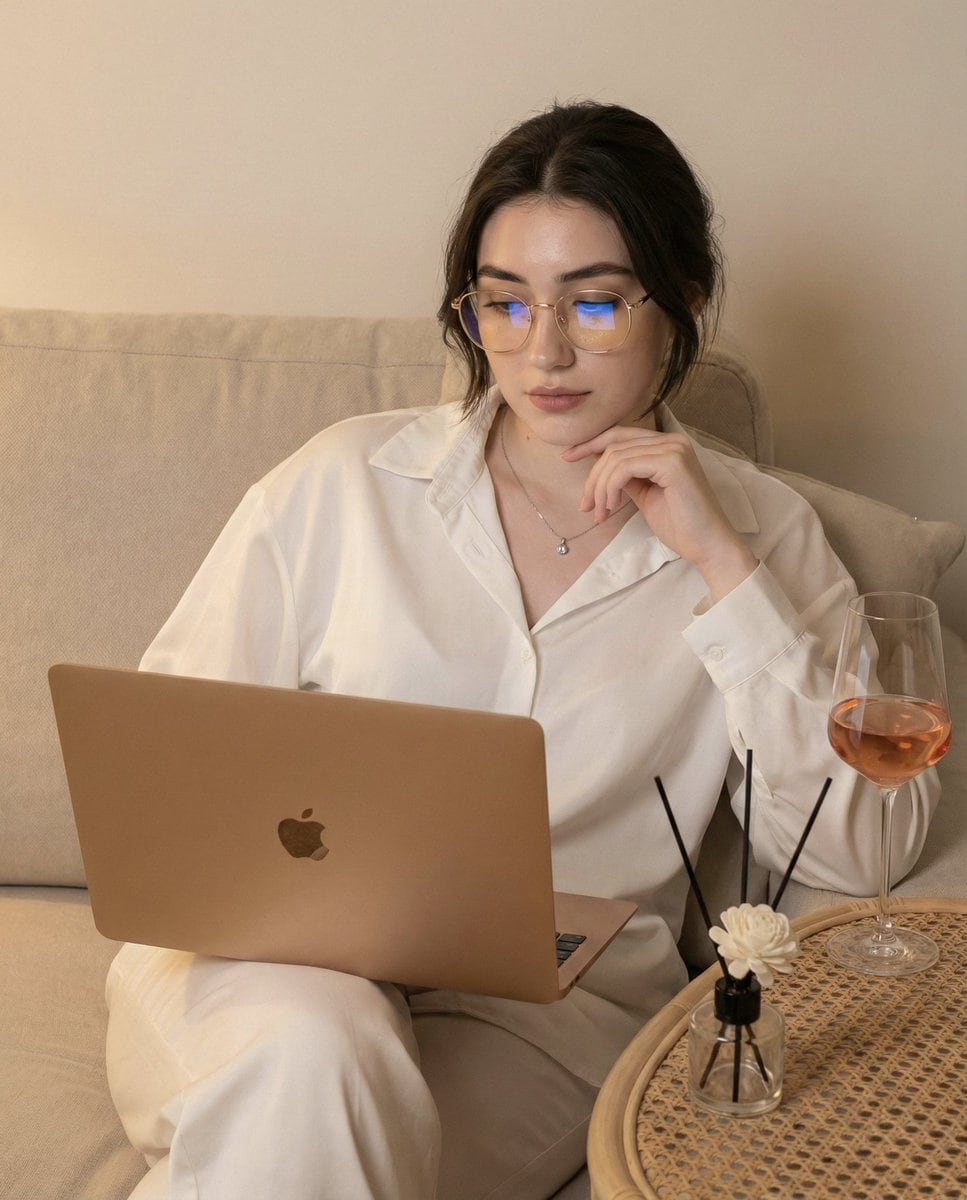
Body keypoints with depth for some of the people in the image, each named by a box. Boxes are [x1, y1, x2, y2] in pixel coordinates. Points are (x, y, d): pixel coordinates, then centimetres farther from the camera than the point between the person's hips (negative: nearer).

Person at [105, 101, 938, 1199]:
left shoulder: (758, 531, 5)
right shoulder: (349, 481, 4)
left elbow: (862, 852, -7)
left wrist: (721, 563, -12)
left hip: (556, 1001, 0)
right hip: (282, 960, 1)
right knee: (314, 1049, -34)